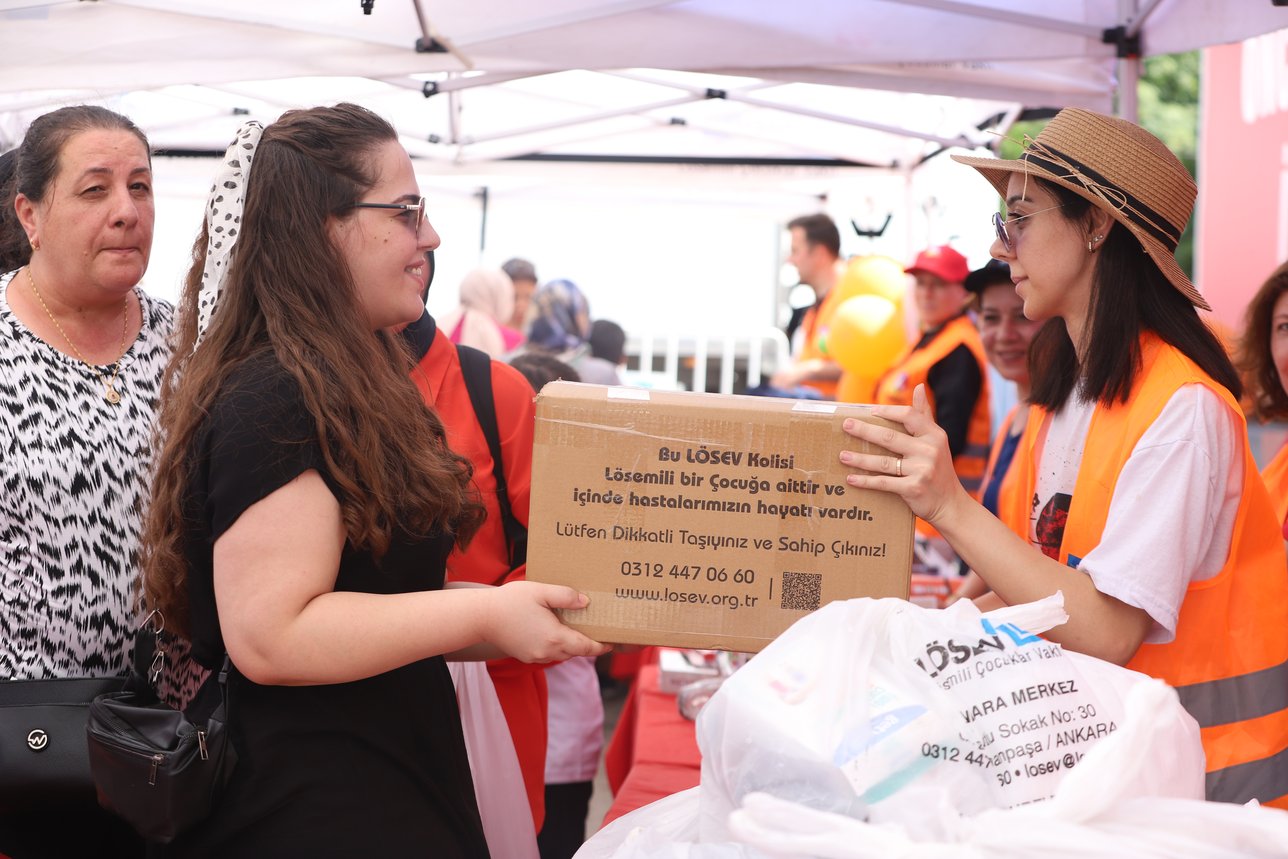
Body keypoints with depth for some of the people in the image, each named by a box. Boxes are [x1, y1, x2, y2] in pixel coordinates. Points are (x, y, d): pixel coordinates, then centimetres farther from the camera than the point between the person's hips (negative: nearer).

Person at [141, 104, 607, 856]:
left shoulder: (347, 388, 13)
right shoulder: (275, 406, -19)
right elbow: (269, 636, -25)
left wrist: (525, 621, 9)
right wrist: (483, 613, -21)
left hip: (392, 786, 10)